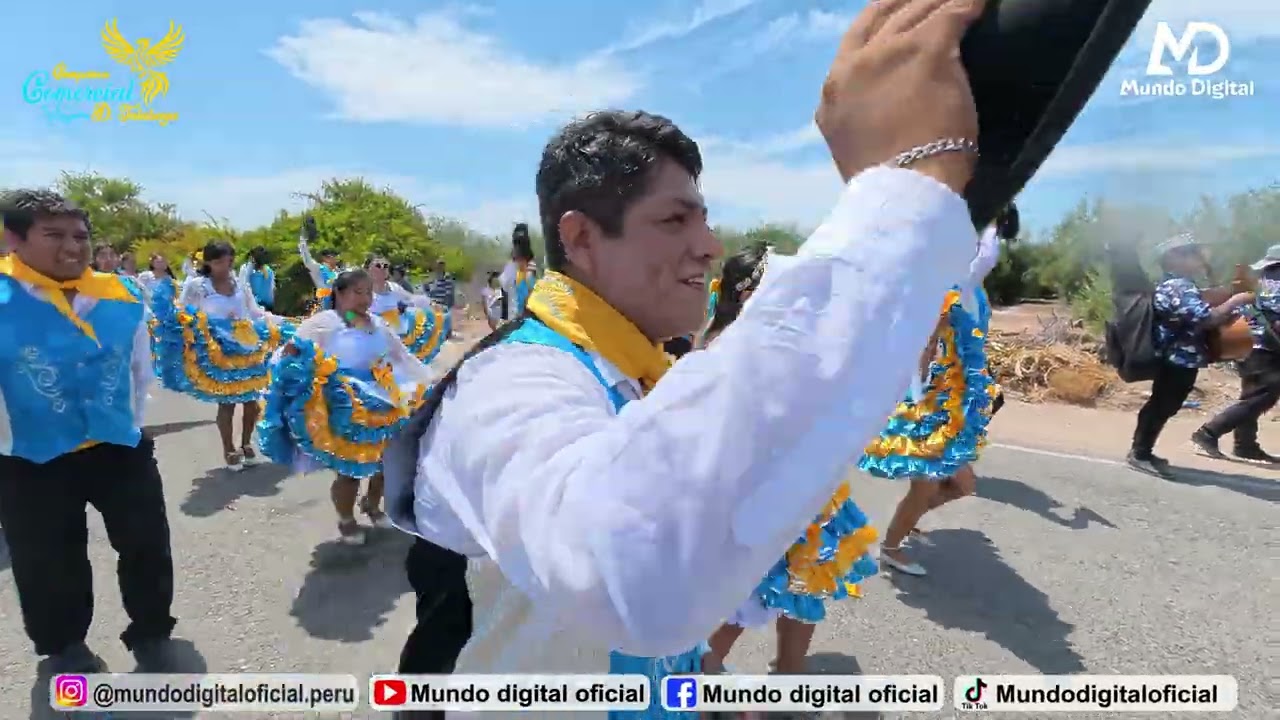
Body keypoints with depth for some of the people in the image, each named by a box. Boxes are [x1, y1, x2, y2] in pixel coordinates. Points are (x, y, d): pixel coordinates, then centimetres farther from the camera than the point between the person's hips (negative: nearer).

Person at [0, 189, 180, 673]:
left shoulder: (121, 297, -3)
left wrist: (128, 420, 12)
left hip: (121, 448, 3)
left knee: (147, 546, 11)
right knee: (49, 562, 15)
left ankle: (150, 635, 33)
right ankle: (64, 647, 40)